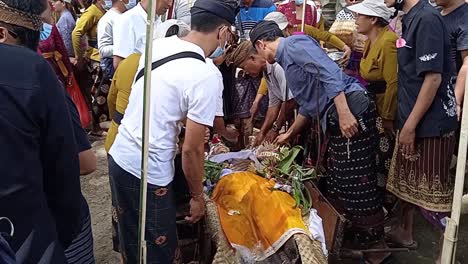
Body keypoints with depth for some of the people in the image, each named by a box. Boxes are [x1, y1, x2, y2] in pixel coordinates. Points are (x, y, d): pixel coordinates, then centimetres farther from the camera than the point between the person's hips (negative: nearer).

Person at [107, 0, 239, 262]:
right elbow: (192, 150, -17)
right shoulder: (206, 76, -21)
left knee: (133, 242, 26)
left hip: (119, 156, 7)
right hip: (147, 174, -7)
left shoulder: (158, 44, 1)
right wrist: (197, 197, -1)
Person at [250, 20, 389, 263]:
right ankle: (348, 234, 26)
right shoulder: (287, 59, 26)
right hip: (336, 118, 10)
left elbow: (330, 72, -19)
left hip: (351, 110, -10)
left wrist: (344, 113, -25)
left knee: (357, 182, -4)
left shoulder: (294, 44, -4)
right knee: (337, 184, 14)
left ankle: (375, 243, 9)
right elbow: (308, 104, 33)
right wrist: (289, 134, 41)